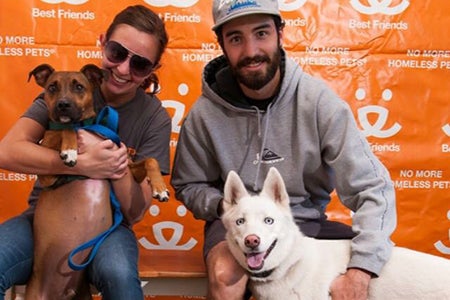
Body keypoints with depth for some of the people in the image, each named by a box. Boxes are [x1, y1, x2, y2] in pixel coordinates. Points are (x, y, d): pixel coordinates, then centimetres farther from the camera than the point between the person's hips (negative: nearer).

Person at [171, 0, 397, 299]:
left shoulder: (319, 101, -14)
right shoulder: (204, 114, -10)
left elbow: (373, 188, -17)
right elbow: (188, 186, 5)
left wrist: (360, 272, -29)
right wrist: (224, 206, -17)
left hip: (306, 220, 1)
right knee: (225, 274, -33)